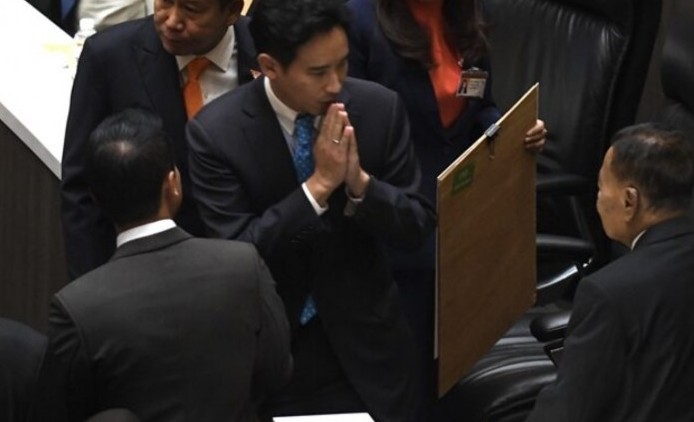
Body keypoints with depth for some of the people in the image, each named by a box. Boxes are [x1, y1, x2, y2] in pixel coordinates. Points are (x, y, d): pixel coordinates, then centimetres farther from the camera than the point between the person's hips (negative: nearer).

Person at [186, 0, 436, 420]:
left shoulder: (380, 107, -9)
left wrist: (360, 183, -23)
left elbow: (417, 227, -4)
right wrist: (318, 185, -26)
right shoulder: (216, 132, -16)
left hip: (364, 341, 2)